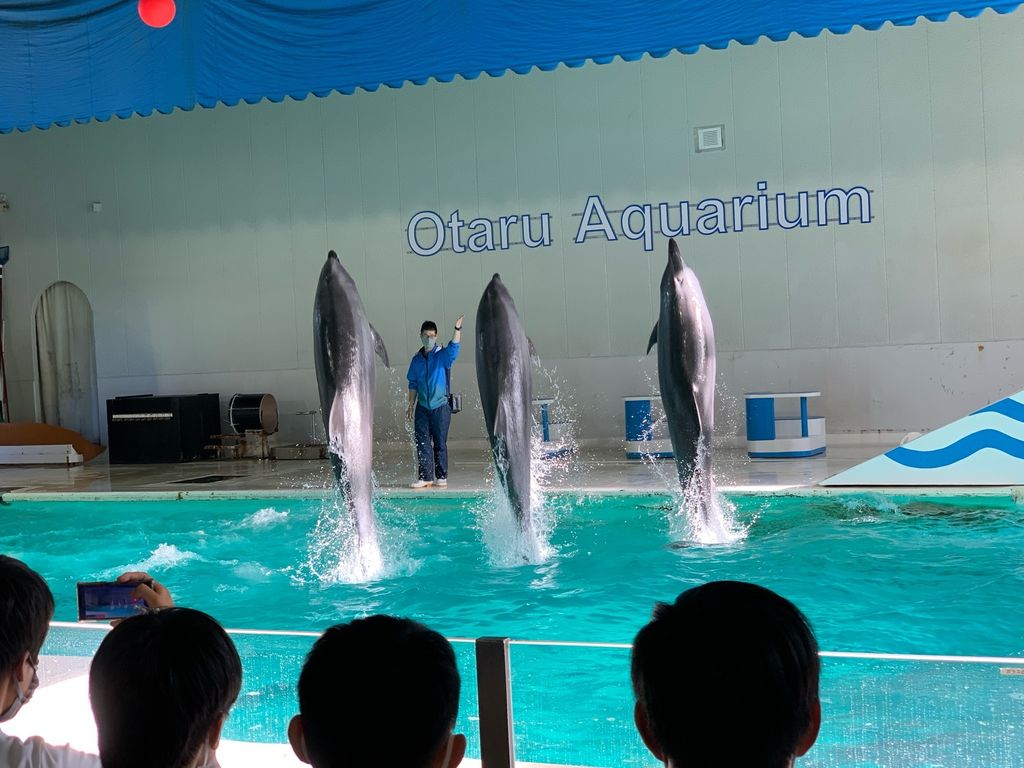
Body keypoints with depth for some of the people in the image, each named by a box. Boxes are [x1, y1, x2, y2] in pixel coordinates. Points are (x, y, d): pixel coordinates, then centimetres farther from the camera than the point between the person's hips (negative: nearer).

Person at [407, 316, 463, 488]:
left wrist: (457, 329, -35)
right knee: (422, 443, 0)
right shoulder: (417, 359, 10)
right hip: (422, 407, 3)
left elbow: (454, 347, -22)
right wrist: (411, 405, 10)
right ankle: (425, 477, 4)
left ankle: (442, 477, 8)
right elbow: (413, 384, 14)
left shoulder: (443, 356, -1)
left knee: (440, 443, 1)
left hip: (440, 406, -3)